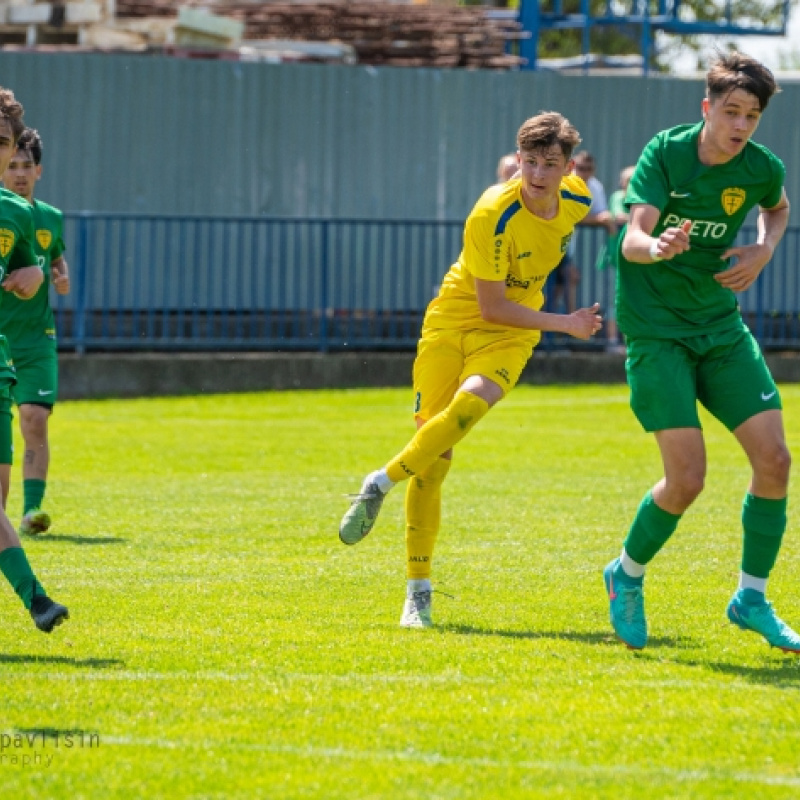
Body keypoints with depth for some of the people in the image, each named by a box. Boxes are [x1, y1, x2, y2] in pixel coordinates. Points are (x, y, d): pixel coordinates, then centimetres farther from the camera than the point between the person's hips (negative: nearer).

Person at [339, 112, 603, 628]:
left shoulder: (577, 199, -6)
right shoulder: (492, 215, -23)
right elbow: (491, 306, -19)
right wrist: (563, 324, -22)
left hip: (510, 334, 3)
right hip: (454, 320, -3)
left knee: (470, 404, -32)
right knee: (433, 461, -7)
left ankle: (382, 484, -13)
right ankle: (419, 590, 4)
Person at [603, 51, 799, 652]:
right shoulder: (665, 153, -15)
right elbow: (632, 240, -26)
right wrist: (654, 247, -50)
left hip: (721, 326, 5)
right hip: (656, 327, -5)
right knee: (687, 477, -14)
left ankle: (751, 599, 11)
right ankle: (627, 574, 14)